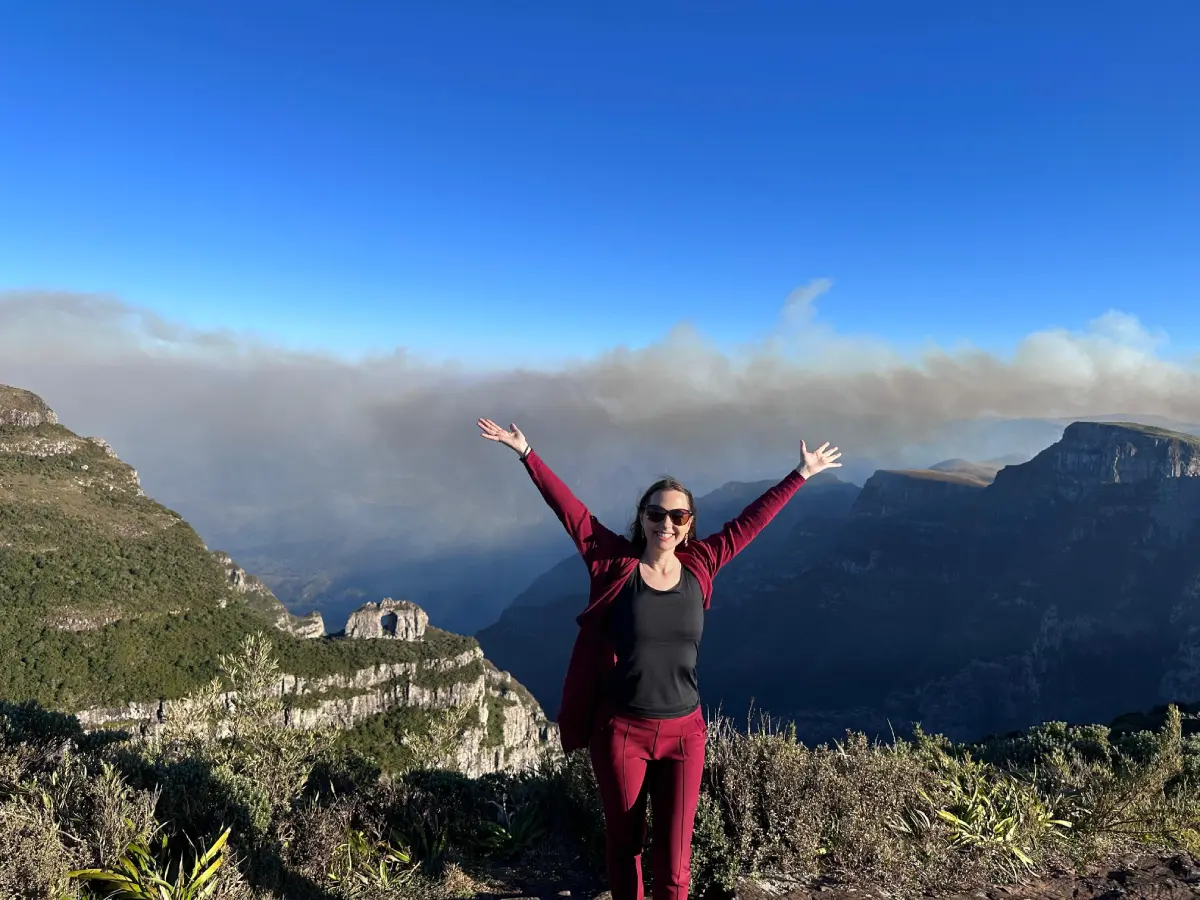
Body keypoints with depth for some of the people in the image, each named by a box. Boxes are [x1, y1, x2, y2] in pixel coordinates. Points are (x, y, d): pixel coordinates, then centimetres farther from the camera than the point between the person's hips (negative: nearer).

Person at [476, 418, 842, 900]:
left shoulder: (698, 567, -3)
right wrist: (526, 453, -11)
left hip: (683, 733, 2)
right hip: (620, 732, -1)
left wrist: (801, 474, 10)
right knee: (623, 843, 17)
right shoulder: (616, 566, -9)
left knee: (674, 859, 8)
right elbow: (568, 508, -10)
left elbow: (749, 521, 4)